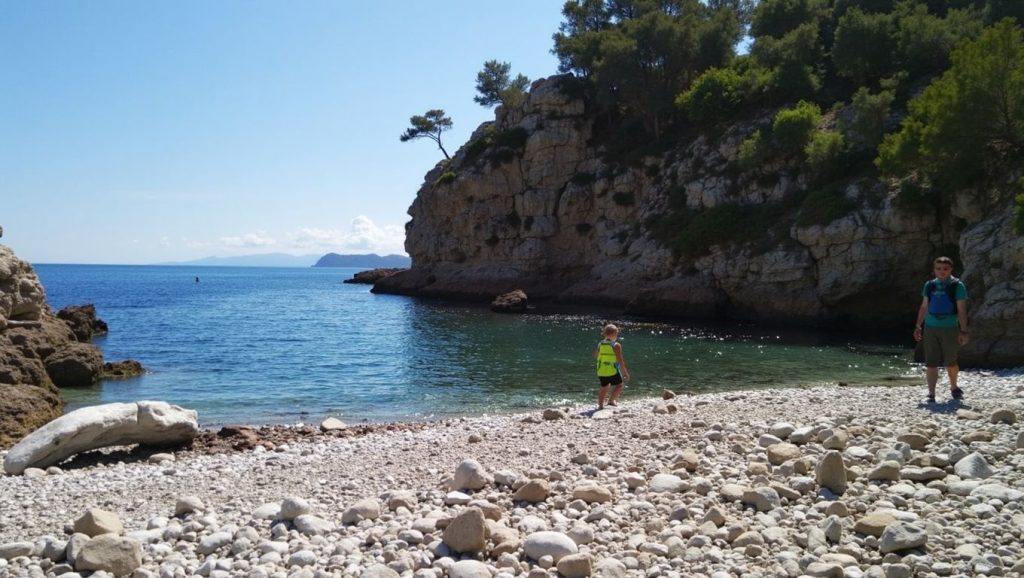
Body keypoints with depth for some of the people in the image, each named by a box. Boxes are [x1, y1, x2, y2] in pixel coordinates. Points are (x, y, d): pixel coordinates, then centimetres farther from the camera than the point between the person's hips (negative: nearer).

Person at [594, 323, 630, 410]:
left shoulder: (600, 344, 3)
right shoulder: (616, 345, -13)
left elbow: (595, 356, 14)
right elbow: (620, 360, -14)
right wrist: (625, 372, -8)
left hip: (601, 371, 5)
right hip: (612, 370, -5)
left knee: (604, 387, 20)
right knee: (619, 385, 15)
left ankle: (600, 405, 17)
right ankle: (611, 400, 2)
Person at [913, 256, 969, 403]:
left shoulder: (957, 286, -4)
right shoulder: (929, 285, 7)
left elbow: (962, 310, -5)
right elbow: (924, 307, 13)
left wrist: (963, 331, -9)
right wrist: (918, 326, 11)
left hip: (950, 329, -2)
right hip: (930, 328, 3)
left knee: (950, 362, 10)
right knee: (931, 363, -2)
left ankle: (954, 388, 36)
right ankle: (931, 395, -1)